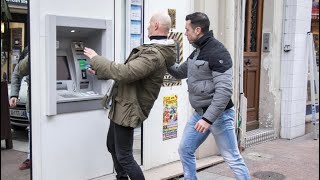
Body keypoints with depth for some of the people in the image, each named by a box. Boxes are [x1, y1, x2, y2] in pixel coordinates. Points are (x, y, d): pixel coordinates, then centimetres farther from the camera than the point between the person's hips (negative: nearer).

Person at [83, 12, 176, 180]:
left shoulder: (154, 55, -26)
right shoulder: (154, 50, 9)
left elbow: (124, 73, -32)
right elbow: (130, 71, 18)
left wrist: (96, 59, -19)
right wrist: (99, 72, 17)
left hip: (128, 110, -11)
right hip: (122, 107, 11)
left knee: (124, 156, -2)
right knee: (112, 146, 23)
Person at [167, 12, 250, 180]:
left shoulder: (217, 52, -18)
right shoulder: (196, 52, 11)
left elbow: (224, 90, -25)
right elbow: (179, 73, 25)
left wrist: (208, 118, -27)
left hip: (218, 114, -9)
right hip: (199, 113, 9)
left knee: (233, 159, -2)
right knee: (185, 150, 14)